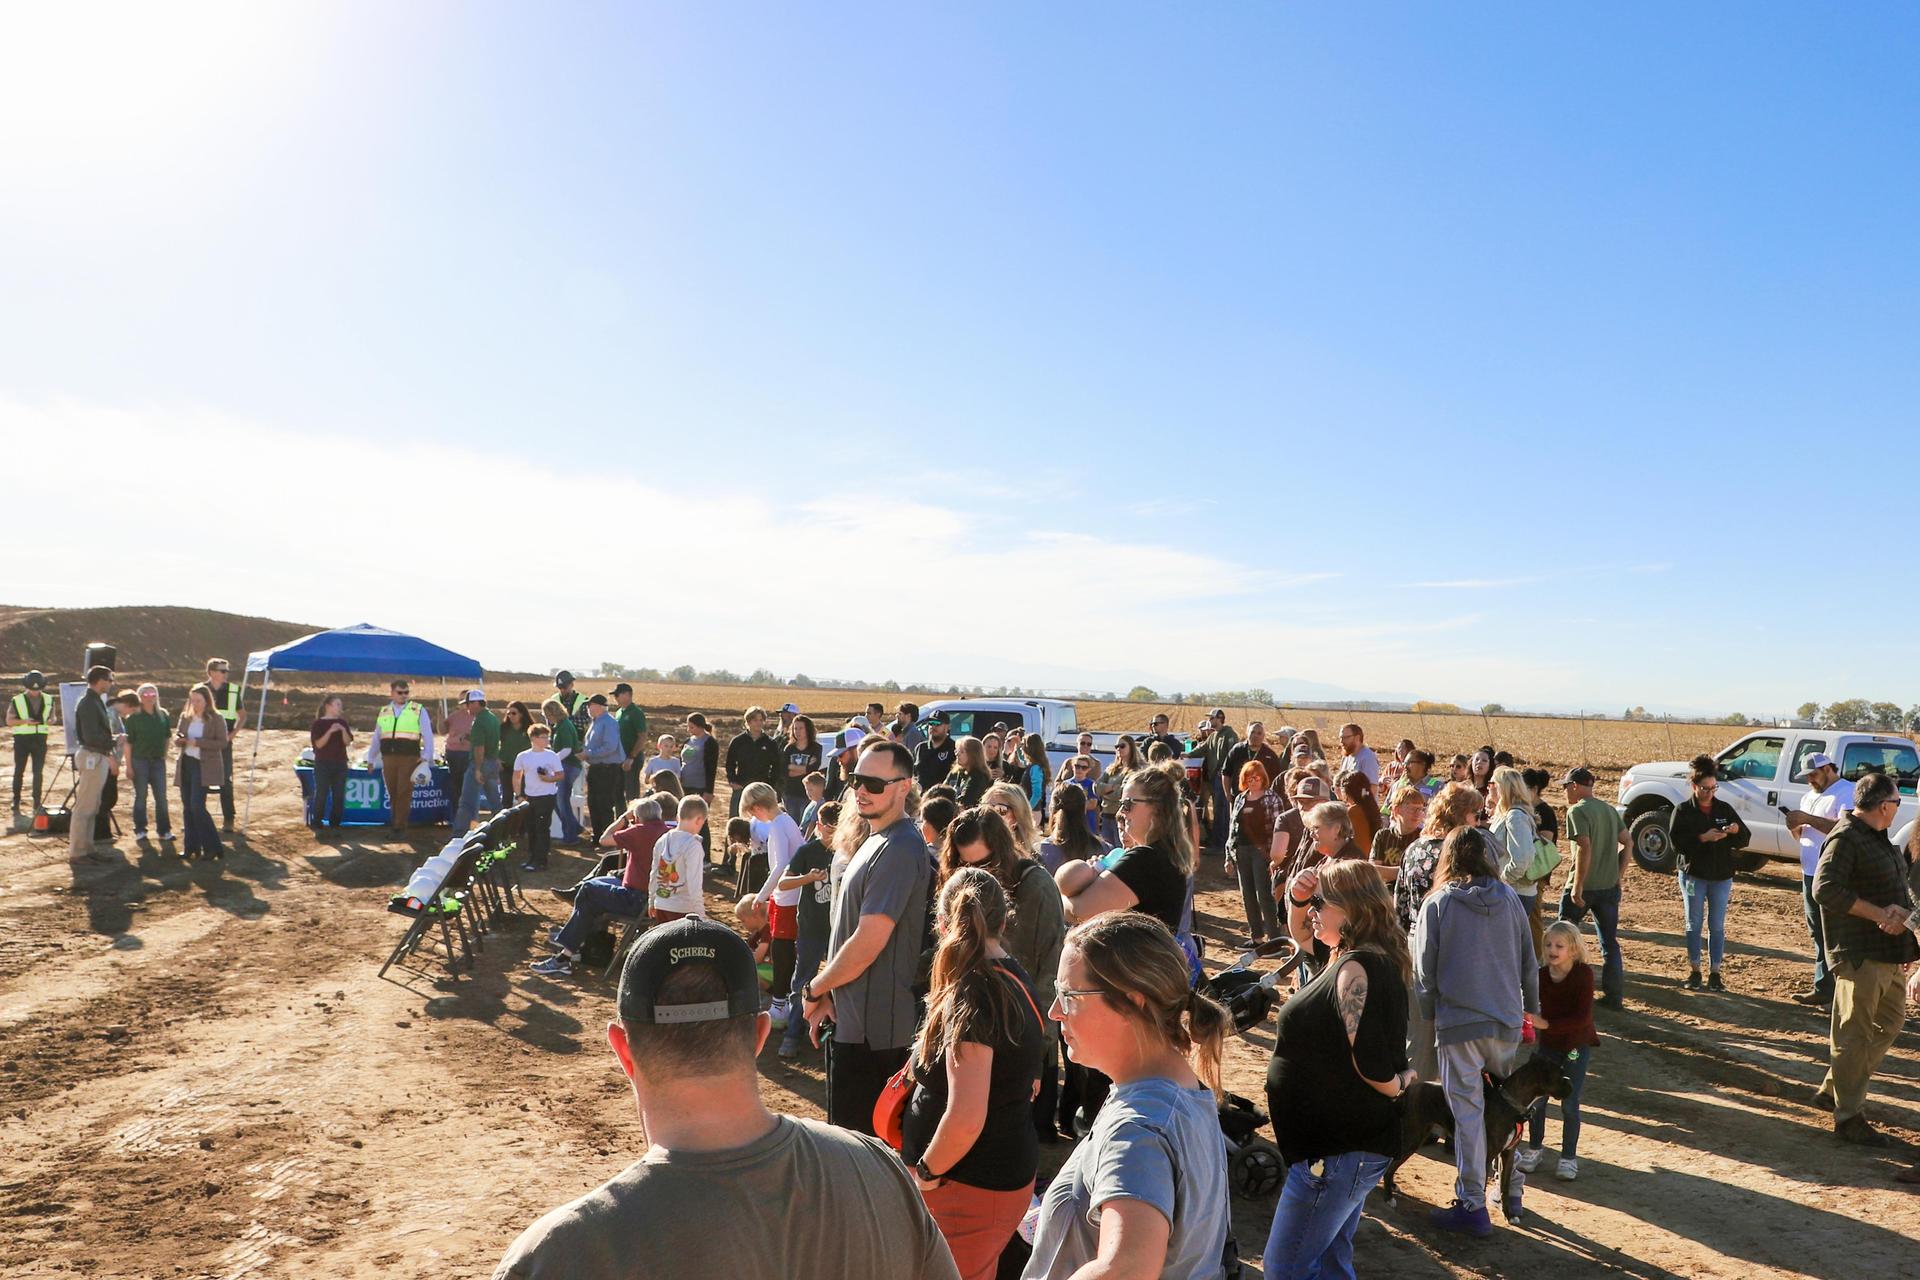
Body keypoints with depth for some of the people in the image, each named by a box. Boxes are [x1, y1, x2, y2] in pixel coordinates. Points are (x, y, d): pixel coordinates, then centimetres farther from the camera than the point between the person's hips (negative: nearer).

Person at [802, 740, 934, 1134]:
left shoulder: (898, 850, -20)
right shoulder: (877, 841, 13)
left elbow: (867, 944, -23)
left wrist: (815, 989, -8)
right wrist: (831, 995, 6)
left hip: (870, 1029, -10)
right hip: (856, 1020, 10)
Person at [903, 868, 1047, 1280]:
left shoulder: (972, 994, -25)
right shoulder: (1015, 976, 3)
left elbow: (965, 1119, -32)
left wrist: (927, 1171, -15)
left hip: (972, 1187, -9)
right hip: (1010, 1168, 9)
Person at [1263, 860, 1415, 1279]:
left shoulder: (1354, 968, -23)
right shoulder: (1379, 962, 10)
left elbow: (1368, 1060, -26)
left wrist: (1397, 1085, -9)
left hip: (1337, 1149, -11)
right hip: (1355, 1140, 11)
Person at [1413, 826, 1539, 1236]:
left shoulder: (1437, 904, -8)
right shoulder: (1510, 898, 1)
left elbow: (1424, 970, -5)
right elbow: (1529, 961, 8)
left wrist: (1430, 1016, 10)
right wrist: (1531, 1006, 23)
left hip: (1458, 1021, -4)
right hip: (1506, 1018, 4)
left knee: (1468, 1112, 2)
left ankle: (1472, 1206, 5)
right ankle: (1511, 1190, 30)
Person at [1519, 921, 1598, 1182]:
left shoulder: (1584, 975, -19)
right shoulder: (1541, 975, -9)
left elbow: (1582, 1018, -25)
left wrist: (1547, 1024, -31)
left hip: (1577, 1045, -3)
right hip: (1548, 1043, 3)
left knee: (1569, 1103, 0)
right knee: (1537, 1098, 2)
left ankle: (1569, 1157, 16)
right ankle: (1533, 1149, 20)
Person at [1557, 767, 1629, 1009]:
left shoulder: (1577, 811, -13)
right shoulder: (1610, 810, 11)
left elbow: (1585, 848, -21)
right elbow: (1626, 842, 9)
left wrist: (1577, 887, -19)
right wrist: (1620, 874, 9)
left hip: (1584, 886, -6)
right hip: (1610, 886, 6)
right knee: (1610, 943, 11)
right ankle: (1614, 995, 11)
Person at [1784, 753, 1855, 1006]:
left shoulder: (1846, 793, -9)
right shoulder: (1809, 797, 18)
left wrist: (1808, 819, -23)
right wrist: (1795, 827, 0)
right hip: (1810, 874, 9)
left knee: (1827, 936, -6)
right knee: (1817, 933, 12)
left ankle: (1824, 988, -3)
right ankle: (1824, 985, 19)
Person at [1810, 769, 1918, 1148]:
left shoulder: (1879, 839, 16)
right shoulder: (1845, 839, -15)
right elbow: (1824, 888, -24)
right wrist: (1878, 913, -22)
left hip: (1888, 953, 10)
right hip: (1859, 954, -10)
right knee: (1855, 1034, -3)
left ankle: (1832, 1089, 28)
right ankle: (1847, 1118, 6)